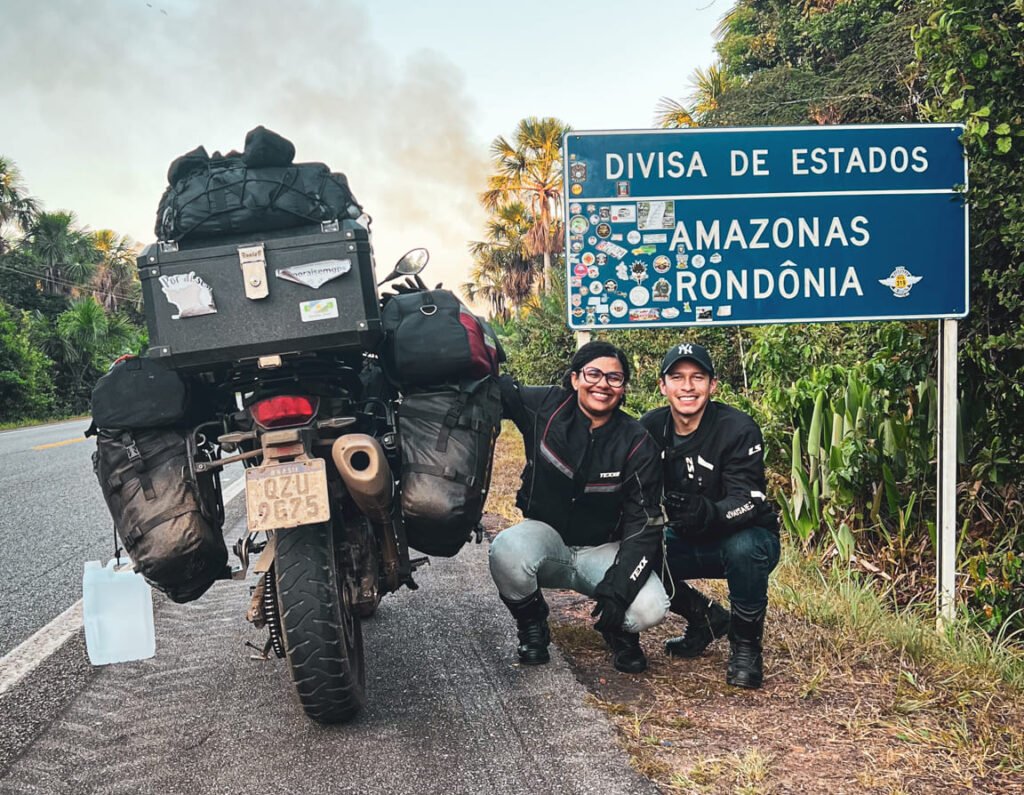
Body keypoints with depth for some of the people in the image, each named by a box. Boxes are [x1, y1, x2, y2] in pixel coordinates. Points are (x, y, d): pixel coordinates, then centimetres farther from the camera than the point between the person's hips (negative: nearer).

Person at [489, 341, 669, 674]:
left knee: (650, 608, -28)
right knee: (506, 550, -35)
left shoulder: (637, 444, -11)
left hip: (603, 551, 0)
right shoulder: (545, 408, -10)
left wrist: (617, 590, -23)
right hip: (546, 535, 1)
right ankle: (532, 625, -1)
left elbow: (645, 526, -13)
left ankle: (618, 630, 12)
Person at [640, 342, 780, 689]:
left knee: (744, 547, -38)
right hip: (688, 542, 5)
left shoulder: (738, 429, -22)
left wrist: (708, 513, -51)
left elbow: (746, 502, -31)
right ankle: (707, 618, 11)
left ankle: (746, 643, -9)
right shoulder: (650, 428, -7)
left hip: (746, 537, -5)